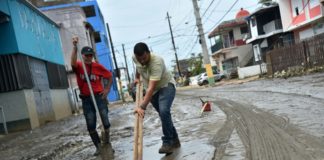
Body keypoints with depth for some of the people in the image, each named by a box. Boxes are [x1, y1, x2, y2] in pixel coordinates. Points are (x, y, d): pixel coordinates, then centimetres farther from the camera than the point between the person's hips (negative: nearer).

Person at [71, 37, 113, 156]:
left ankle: (107, 144, 20)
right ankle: (98, 147, 20)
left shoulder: (98, 66, -1)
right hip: (86, 99, 0)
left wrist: (107, 89, 3)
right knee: (91, 125, 5)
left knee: (105, 121, 0)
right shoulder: (78, 66, -3)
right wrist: (75, 47, -36)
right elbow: (73, 63, -28)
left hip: (99, 96, 0)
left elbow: (109, 75, 11)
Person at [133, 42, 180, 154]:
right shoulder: (135, 58, -15)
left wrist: (142, 106, -47)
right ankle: (174, 140, 23)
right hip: (153, 90, 7)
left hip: (166, 86, -6)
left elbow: (151, 88, -42)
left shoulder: (156, 62, -36)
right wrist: (137, 78, 24)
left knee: (164, 112, -27)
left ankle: (167, 142, -13)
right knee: (163, 115, 9)